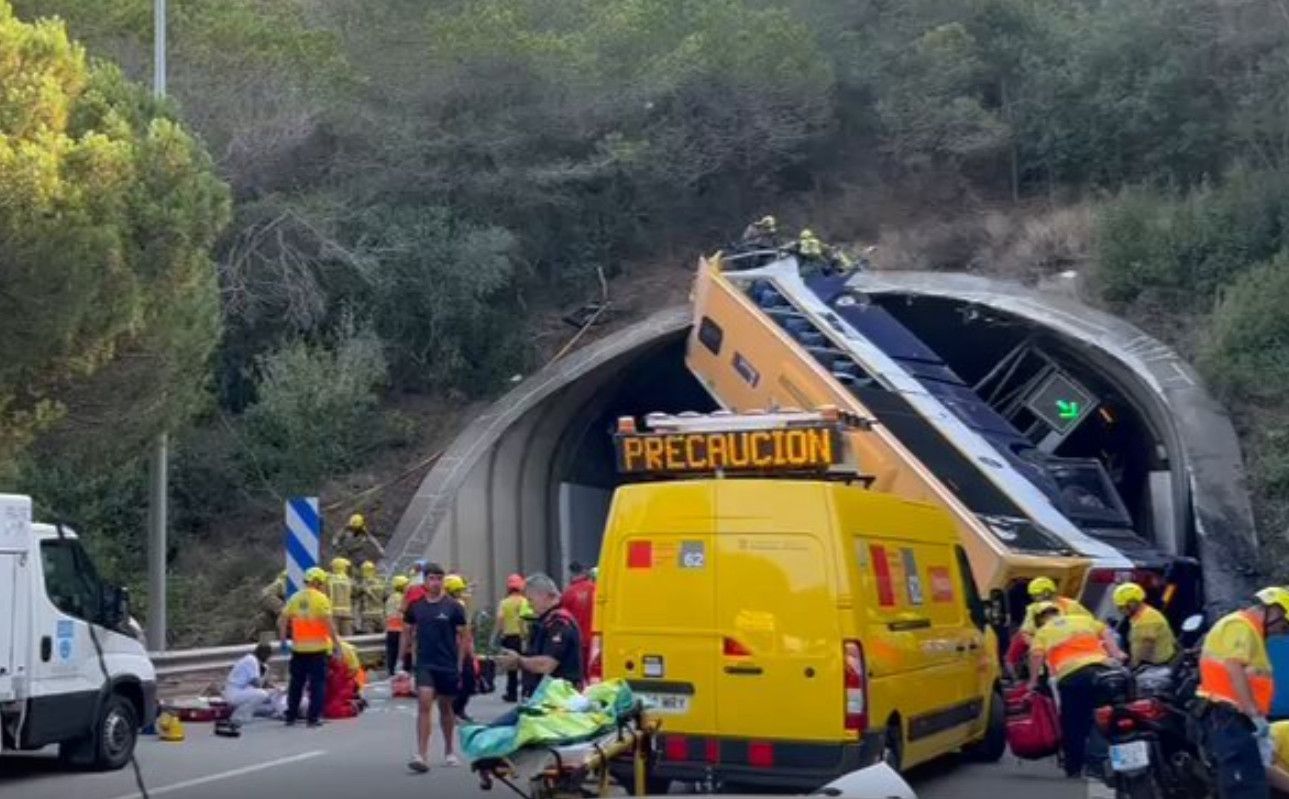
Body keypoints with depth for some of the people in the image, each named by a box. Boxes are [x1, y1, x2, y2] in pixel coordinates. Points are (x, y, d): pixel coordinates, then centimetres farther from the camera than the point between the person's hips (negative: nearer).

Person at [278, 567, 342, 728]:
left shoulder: (294, 598, 7)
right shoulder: (321, 598, -8)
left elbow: (282, 621, 5)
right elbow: (328, 623, -16)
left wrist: (283, 641, 13)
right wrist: (336, 643, -12)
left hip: (298, 648, 5)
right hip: (317, 648, -5)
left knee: (296, 683, 14)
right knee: (317, 683, 3)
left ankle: (291, 717, 17)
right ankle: (313, 718, 2)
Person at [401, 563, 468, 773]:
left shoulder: (453, 607, -3)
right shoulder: (415, 606, 2)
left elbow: (462, 637, 0)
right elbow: (407, 634, 11)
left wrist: (461, 666, -3)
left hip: (448, 665, 0)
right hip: (425, 664, 0)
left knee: (445, 707, 13)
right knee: (424, 705, -13)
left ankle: (449, 751, 29)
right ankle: (421, 755, -17)